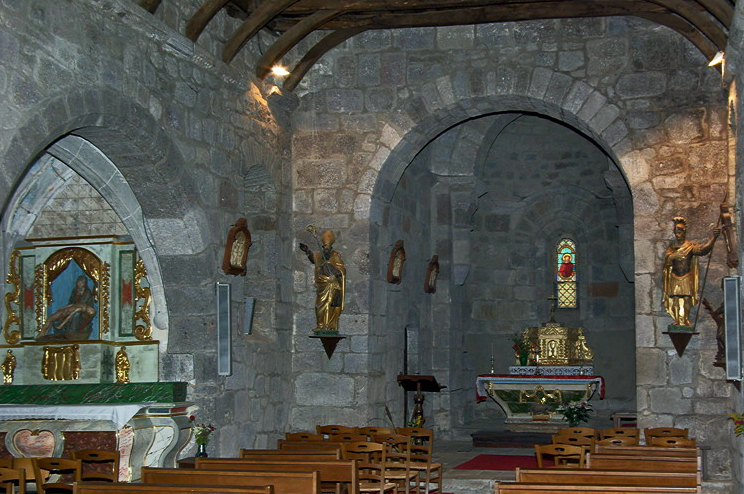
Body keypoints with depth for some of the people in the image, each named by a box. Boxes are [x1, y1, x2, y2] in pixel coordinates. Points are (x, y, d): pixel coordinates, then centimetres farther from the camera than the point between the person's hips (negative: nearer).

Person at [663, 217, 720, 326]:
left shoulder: (691, 245, -2)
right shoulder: (671, 247, 7)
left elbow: (702, 249, -21)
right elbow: (667, 258, -8)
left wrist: (713, 237, -35)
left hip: (687, 277, -2)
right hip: (675, 278, 2)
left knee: (687, 298, -3)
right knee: (675, 298, 0)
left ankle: (686, 319, 7)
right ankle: (677, 320, 6)